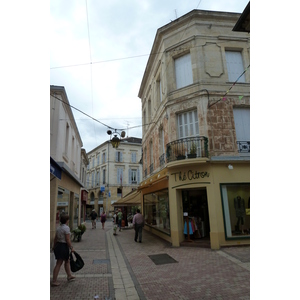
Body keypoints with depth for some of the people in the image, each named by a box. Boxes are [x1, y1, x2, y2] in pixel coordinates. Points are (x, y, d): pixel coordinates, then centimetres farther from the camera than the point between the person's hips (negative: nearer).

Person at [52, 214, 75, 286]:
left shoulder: (59, 227, 6)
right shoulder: (66, 228, -19)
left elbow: (55, 238, 13)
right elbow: (68, 240, -20)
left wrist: (54, 246, 23)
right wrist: (71, 248, -12)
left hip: (58, 245, 9)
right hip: (63, 246, -9)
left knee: (67, 261, 21)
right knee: (58, 264, 0)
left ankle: (69, 276, 32)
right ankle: (54, 281, 8)